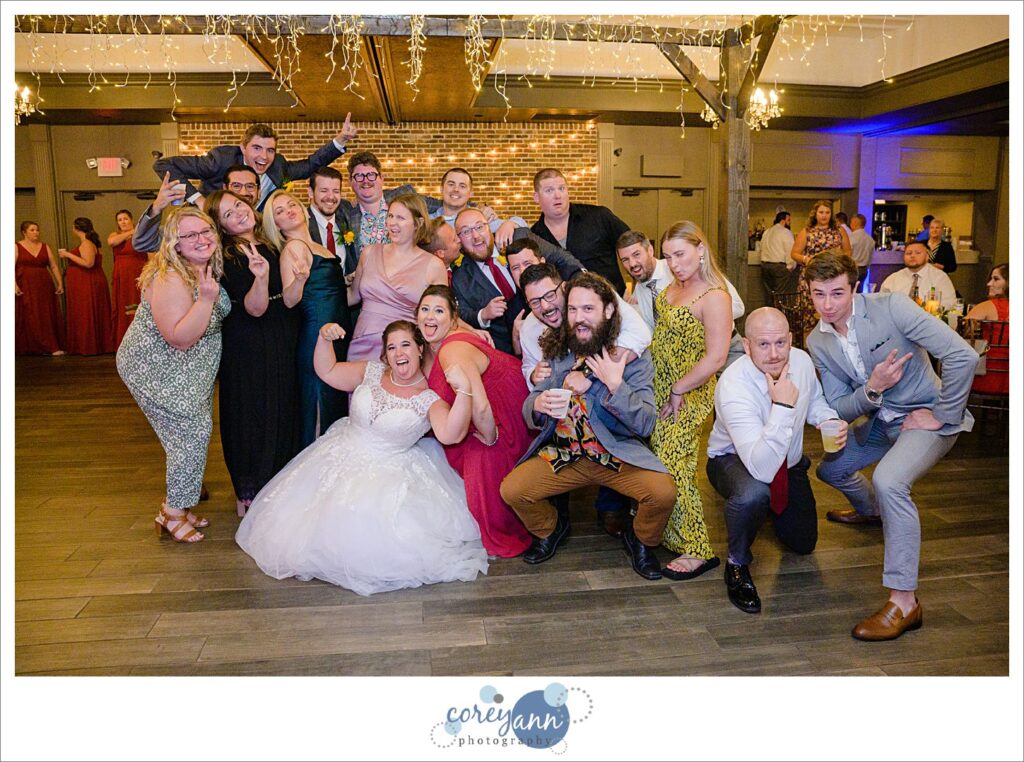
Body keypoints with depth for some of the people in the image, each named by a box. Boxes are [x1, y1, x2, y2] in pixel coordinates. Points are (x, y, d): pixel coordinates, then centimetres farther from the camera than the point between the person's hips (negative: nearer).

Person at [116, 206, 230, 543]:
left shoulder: (209, 268, -1)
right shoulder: (171, 280, -27)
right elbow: (181, 339, -31)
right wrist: (206, 298, -37)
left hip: (192, 371, 9)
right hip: (158, 370, -9)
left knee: (194, 432, 15)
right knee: (192, 434, -5)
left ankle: (180, 503, 32)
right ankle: (173, 512, 13)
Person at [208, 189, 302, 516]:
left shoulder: (268, 243, 6)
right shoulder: (229, 257, -16)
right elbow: (255, 308, -25)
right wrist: (260, 277, -40)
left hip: (281, 342, 8)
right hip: (250, 350, -8)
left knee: (283, 410, 16)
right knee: (254, 414, 2)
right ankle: (248, 495, 19)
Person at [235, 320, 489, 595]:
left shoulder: (430, 400, -14)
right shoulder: (372, 371, 1)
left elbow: (451, 434, -32)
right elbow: (327, 371, 9)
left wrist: (464, 390, -43)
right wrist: (325, 338, -8)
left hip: (388, 470, -4)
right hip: (343, 455, 5)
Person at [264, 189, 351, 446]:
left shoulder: (315, 246, 15)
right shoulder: (294, 247, -11)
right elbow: (289, 300, -21)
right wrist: (300, 279, -37)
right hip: (318, 335, -9)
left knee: (337, 404, 15)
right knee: (320, 408, -3)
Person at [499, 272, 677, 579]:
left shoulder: (633, 355, -5)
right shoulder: (555, 350, 3)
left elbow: (646, 424, -11)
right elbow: (527, 411, 5)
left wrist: (615, 384, -23)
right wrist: (538, 404, -19)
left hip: (619, 454, -2)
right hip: (561, 453, 3)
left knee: (664, 492, -27)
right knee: (511, 490, -16)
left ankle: (640, 540, 11)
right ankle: (551, 529, 19)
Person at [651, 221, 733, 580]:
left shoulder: (714, 297, -20)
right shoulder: (676, 284, 6)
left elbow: (715, 357, -22)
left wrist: (677, 391, -16)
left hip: (687, 396, -8)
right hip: (658, 388, 8)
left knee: (672, 467, -6)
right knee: (657, 460, 14)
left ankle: (698, 550, 6)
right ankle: (669, 532, 30)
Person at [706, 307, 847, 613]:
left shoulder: (802, 361, -18)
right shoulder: (733, 387, -38)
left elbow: (814, 400, 7)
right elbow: (762, 469, -43)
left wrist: (830, 421, -16)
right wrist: (782, 406, -48)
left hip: (788, 462, 6)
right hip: (733, 460, -6)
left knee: (803, 543, 16)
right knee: (753, 494, -41)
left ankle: (772, 509, 46)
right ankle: (737, 564, -11)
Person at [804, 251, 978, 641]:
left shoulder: (891, 307, -23)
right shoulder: (817, 342, -5)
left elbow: (963, 356, -27)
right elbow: (838, 409, -4)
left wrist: (941, 414, -20)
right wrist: (871, 391, -24)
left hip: (927, 415, -7)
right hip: (881, 419, 7)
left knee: (888, 479, -32)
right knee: (830, 468, 18)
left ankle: (904, 601, -22)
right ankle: (871, 510, 54)